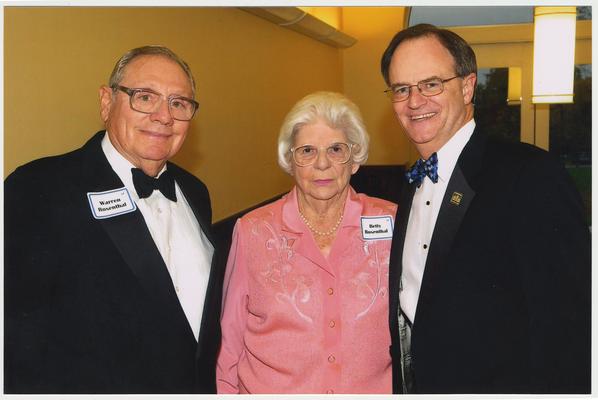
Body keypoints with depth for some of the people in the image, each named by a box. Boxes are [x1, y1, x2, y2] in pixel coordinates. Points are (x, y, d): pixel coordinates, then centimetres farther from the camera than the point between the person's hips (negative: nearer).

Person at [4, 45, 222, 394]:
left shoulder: (195, 193, 2)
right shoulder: (38, 190, -19)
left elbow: (207, 305, 6)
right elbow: (17, 334, -22)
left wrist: (211, 385, 0)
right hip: (91, 389, -5)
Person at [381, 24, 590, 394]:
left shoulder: (532, 176, -18)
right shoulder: (411, 187, 8)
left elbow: (567, 329, -23)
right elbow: (406, 308, 10)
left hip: (495, 385, -6)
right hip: (411, 385, 7)